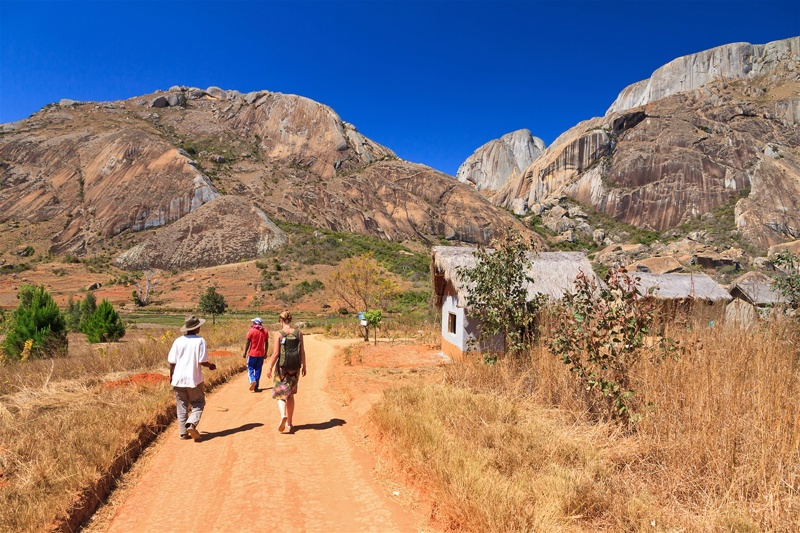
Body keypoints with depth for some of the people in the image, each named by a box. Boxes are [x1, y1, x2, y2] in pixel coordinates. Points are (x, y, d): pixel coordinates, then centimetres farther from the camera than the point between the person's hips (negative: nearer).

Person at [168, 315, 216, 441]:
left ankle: (183, 432, 12)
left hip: (178, 379, 3)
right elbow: (202, 361, -13)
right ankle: (192, 424, -10)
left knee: (182, 406, 12)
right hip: (194, 379, -3)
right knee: (198, 403, 12)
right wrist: (210, 366, 8)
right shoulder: (200, 341, -9)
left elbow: (172, 362, 0)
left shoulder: (178, 341, 0)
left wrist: (171, 376, 15)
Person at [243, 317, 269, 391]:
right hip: (261, 354, 4)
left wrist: (245, 353, -1)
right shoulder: (265, 331, 5)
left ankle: (253, 380, -19)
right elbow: (266, 343, 8)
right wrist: (265, 353, 16)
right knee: (258, 370, 9)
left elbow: (248, 343, -7)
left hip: (252, 353, -4)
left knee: (250, 369, 6)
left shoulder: (251, 330, -7)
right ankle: (256, 387, 10)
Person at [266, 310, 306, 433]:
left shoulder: (279, 334, -10)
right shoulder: (299, 333, 0)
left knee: (280, 394, 6)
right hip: (295, 367, 3)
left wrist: (270, 367, -4)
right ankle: (289, 422, 22)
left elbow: (276, 353, -13)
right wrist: (304, 366, 12)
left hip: (282, 367, -3)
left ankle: (283, 415, -20)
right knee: (290, 395, 17)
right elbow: (302, 351, 2)